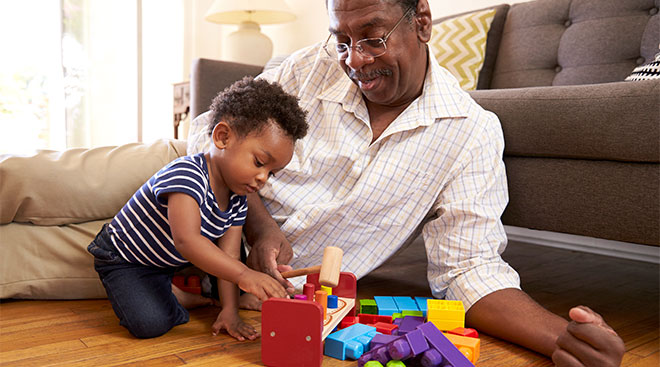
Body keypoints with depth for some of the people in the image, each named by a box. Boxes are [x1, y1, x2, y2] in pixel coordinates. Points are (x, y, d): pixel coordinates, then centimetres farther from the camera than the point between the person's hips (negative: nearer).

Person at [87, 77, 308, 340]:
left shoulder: (237, 201, -8)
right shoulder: (187, 174, -34)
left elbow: (228, 257, -9)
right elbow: (187, 240, -47)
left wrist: (230, 311, -18)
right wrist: (243, 274, -54)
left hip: (170, 260, 8)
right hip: (124, 261, -8)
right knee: (151, 323, -28)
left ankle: (168, 292, 7)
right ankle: (174, 298, 3)